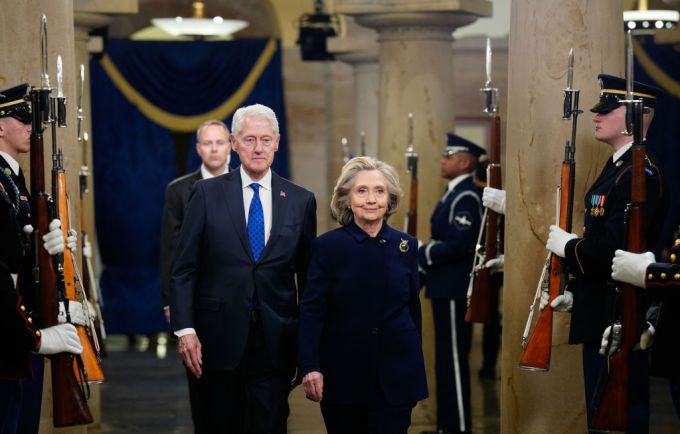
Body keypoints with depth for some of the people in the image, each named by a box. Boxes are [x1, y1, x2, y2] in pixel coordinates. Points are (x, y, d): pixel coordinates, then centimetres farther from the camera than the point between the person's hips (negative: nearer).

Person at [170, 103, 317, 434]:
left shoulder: (301, 201, 6)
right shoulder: (207, 194, 1)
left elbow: (308, 276, 10)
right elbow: (183, 269, 0)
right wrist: (184, 329, -9)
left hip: (276, 344, 1)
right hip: (217, 342, -1)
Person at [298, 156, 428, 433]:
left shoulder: (406, 246, 5)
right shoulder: (327, 246, -4)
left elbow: (413, 308, 12)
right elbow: (311, 311, -7)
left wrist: (415, 368, 15)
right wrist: (309, 367, -18)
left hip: (395, 376, 1)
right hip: (342, 376, -1)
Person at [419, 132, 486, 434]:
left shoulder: (466, 197, -16)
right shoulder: (454, 194, 16)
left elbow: (459, 244, -24)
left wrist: (421, 255, -14)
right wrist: (423, 254, 6)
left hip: (454, 291, -10)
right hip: (445, 288, 10)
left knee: (453, 360, -6)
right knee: (446, 361, 15)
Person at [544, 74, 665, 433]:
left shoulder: (640, 174, -17)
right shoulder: (616, 167, 15)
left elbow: (614, 249, -26)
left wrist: (567, 246, -11)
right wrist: (575, 293, 11)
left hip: (620, 320, -10)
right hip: (601, 318, 10)